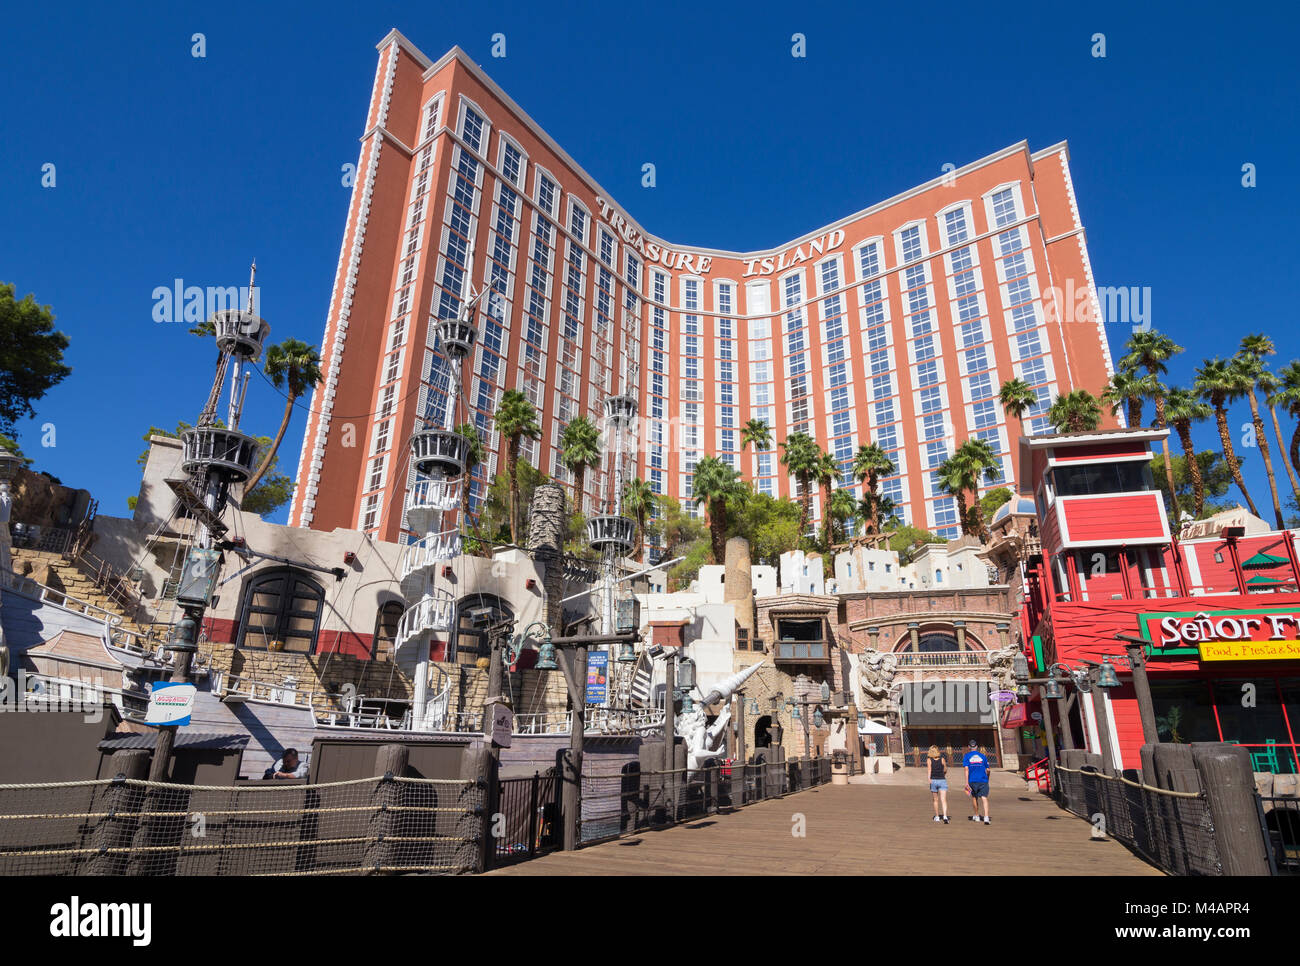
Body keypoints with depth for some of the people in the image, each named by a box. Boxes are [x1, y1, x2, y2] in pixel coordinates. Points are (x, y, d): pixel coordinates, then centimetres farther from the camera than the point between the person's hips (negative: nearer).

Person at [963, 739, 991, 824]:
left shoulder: (967, 756, 4)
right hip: (983, 780, 0)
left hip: (972, 780, 0)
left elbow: (966, 769, -7)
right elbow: (987, 770, 11)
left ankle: (976, 816, 29)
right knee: (984, 798, -6)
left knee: (974, 797, 18)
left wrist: (966, 782, -9)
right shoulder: (983, 756, 9)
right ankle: (986, 818, -22)